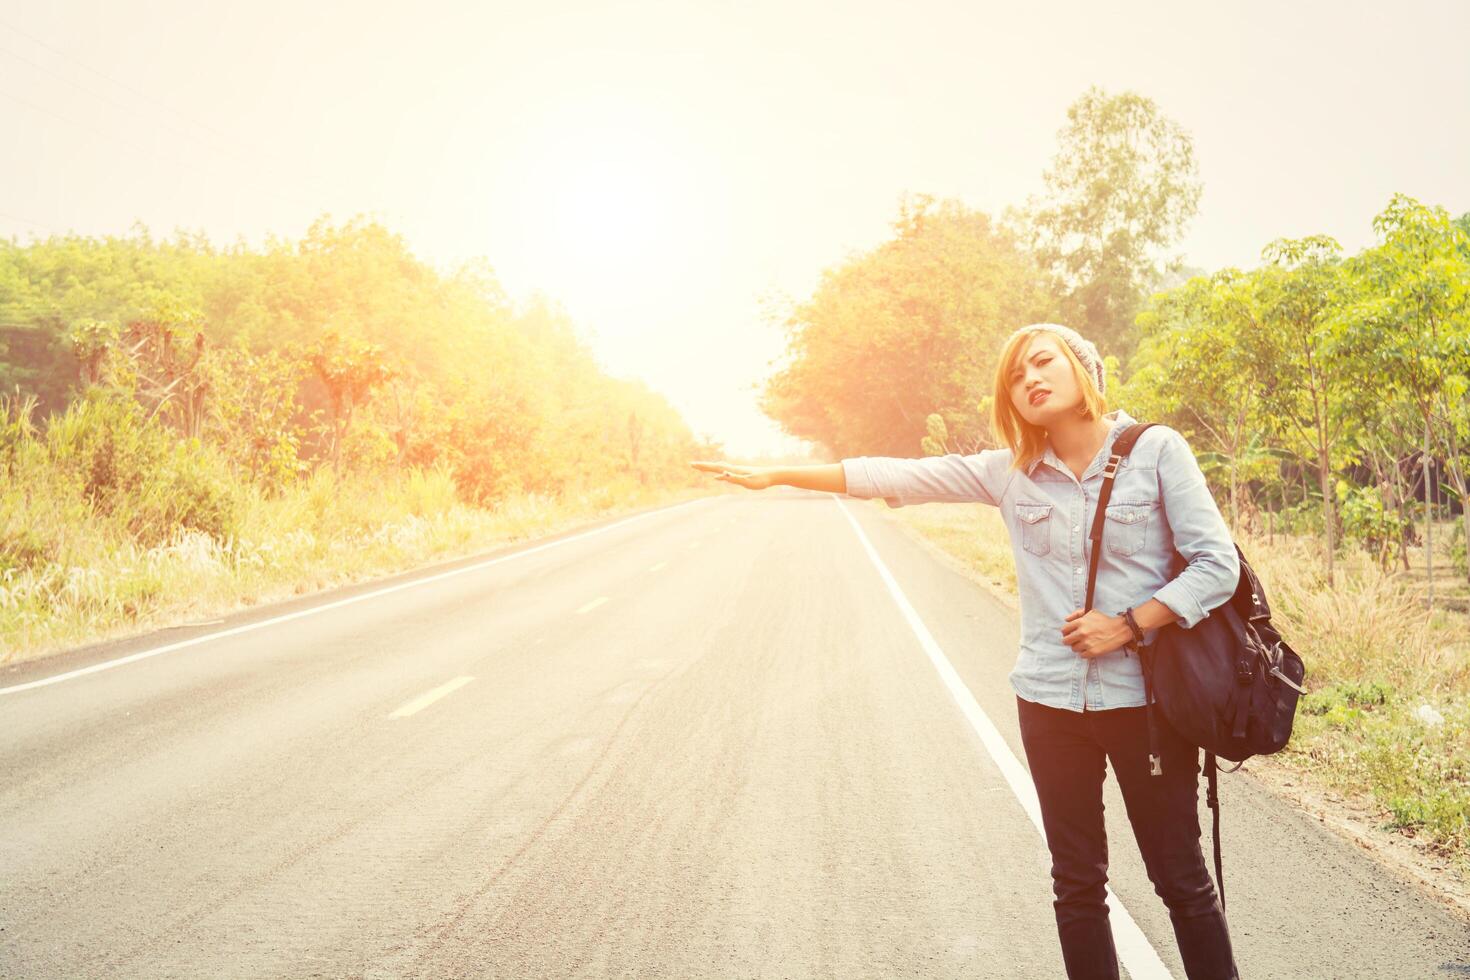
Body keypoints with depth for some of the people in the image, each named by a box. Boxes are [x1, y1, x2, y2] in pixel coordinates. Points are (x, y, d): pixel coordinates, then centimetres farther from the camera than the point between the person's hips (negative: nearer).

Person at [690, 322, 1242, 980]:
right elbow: (899, 477, 2)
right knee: (1078, 884, 12)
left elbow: (1217, 565, -8)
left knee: (1182, 881, 7)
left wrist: (1128, 625, -16)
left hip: (1142, 696, -3)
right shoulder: (1011, 470, 2)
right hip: (1050, 699, 3)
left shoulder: (1156, 450, -7)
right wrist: (777, 475, 1)